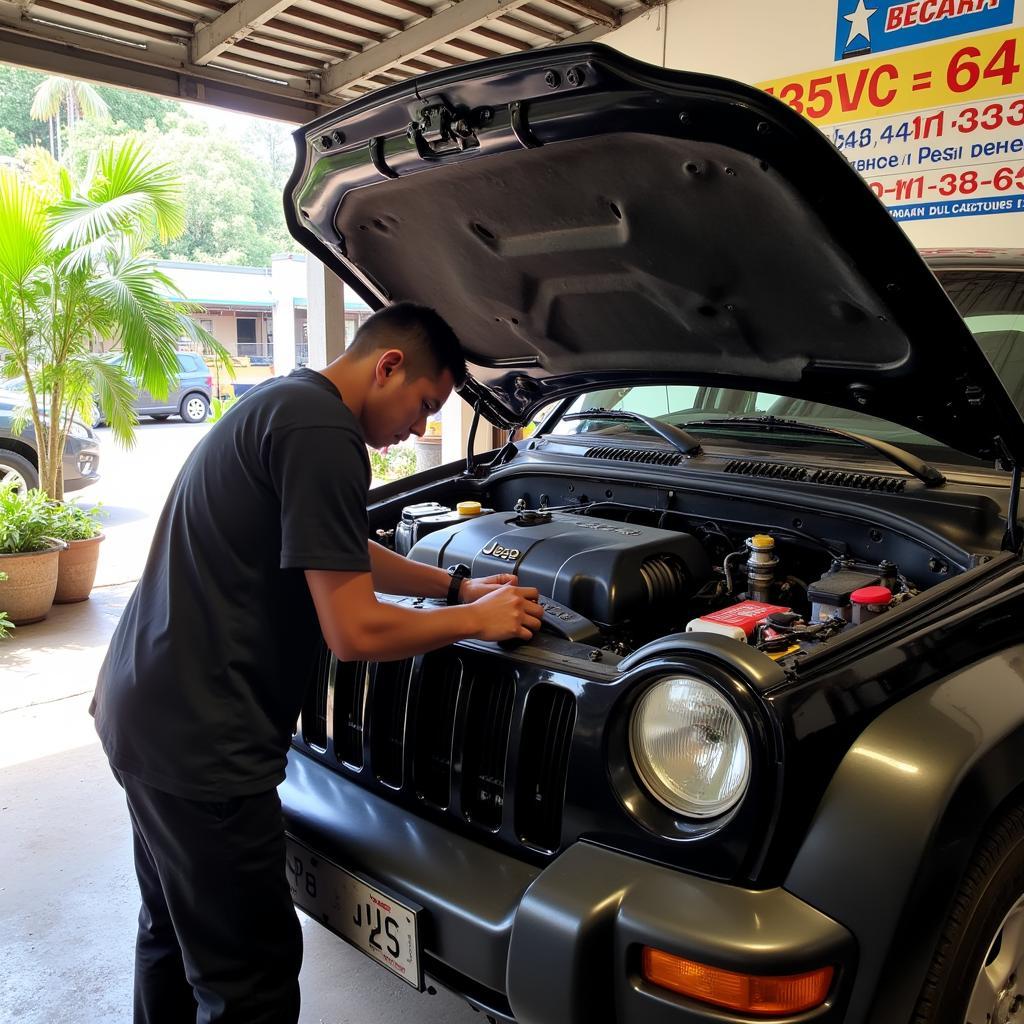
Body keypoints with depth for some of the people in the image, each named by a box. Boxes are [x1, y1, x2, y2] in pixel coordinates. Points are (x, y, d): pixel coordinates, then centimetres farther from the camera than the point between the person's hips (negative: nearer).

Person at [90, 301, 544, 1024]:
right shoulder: (321, 432, -20)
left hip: (143, 709, 11)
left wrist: (456, 584, 22)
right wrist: (477, 619, -6)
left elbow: (345, 554, 24)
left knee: (175, 931, 28)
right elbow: (356, 633, -21)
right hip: (199, 739, -11)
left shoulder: (282, 403, 13)